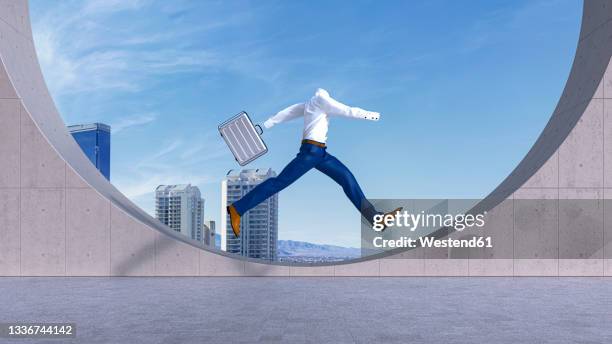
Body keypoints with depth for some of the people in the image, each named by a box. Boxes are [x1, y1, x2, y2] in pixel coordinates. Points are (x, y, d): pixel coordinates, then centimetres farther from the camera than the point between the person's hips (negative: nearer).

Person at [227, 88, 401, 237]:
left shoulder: (310, 104, 20)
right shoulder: (321, 98, -5)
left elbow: (286, 113, 21)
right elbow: (347, 111, -8)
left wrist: (263, 126, 23)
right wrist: (371, 115, 4)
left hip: (320, 153, 10)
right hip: (311, 150, -10)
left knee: (347, 178, 3)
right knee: (279, 182, -8)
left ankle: (374, 216, 2)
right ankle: (237, 209, -2)